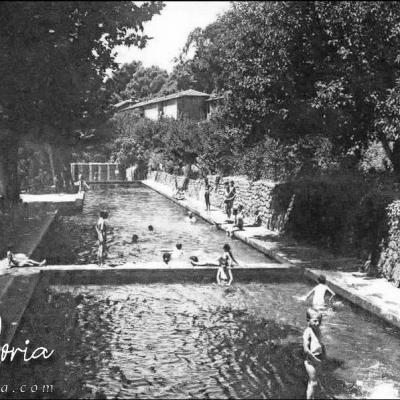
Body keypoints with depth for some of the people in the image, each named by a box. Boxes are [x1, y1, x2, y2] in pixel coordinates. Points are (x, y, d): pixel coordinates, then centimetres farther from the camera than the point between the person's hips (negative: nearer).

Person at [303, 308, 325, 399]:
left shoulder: (318, 330, 5)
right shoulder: (308, 332, -21)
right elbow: (306, 349, -28)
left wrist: (324, 353, 7)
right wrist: (315, 359, -22)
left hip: (318, 359, 8)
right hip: (311, 361, -8)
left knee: (313, 381, 20)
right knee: (313, 383, -2)